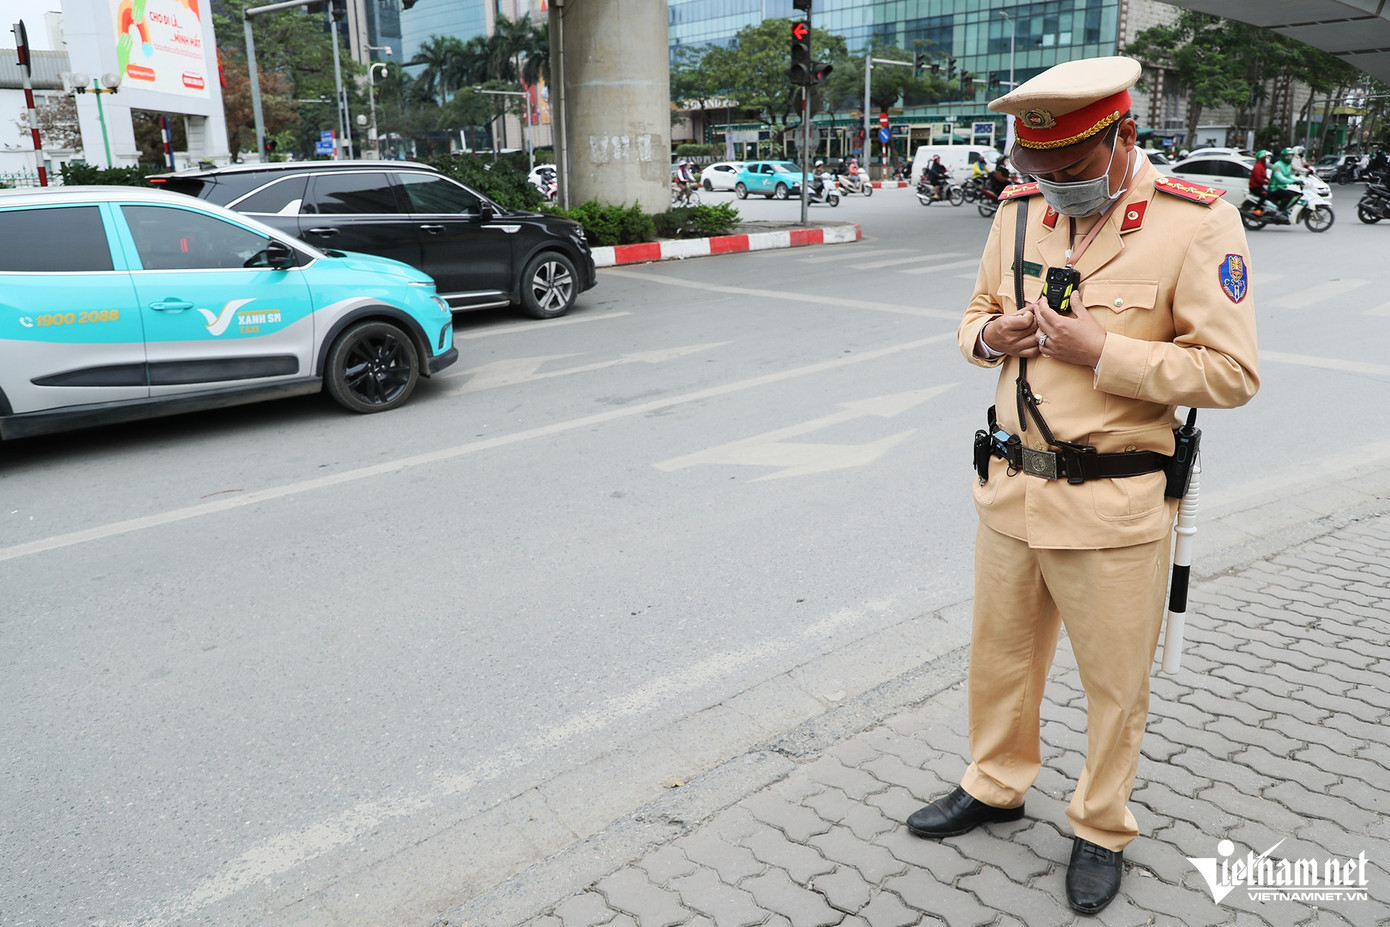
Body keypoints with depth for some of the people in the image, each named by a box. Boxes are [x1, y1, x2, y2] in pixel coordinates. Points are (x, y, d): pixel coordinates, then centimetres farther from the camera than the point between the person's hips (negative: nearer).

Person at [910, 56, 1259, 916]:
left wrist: (1100, 351, -23)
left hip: (1113, 504, -5)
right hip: (1012, 486, 5)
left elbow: (1232, 373, -14)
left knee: (1115, 681, 12)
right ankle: (995, 785, 43)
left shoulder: (1198, 222, -12)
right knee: (1001, 653, 20)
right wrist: (990, 335, -7)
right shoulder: (1019, 209, 4)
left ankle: (1102, 830, 34)